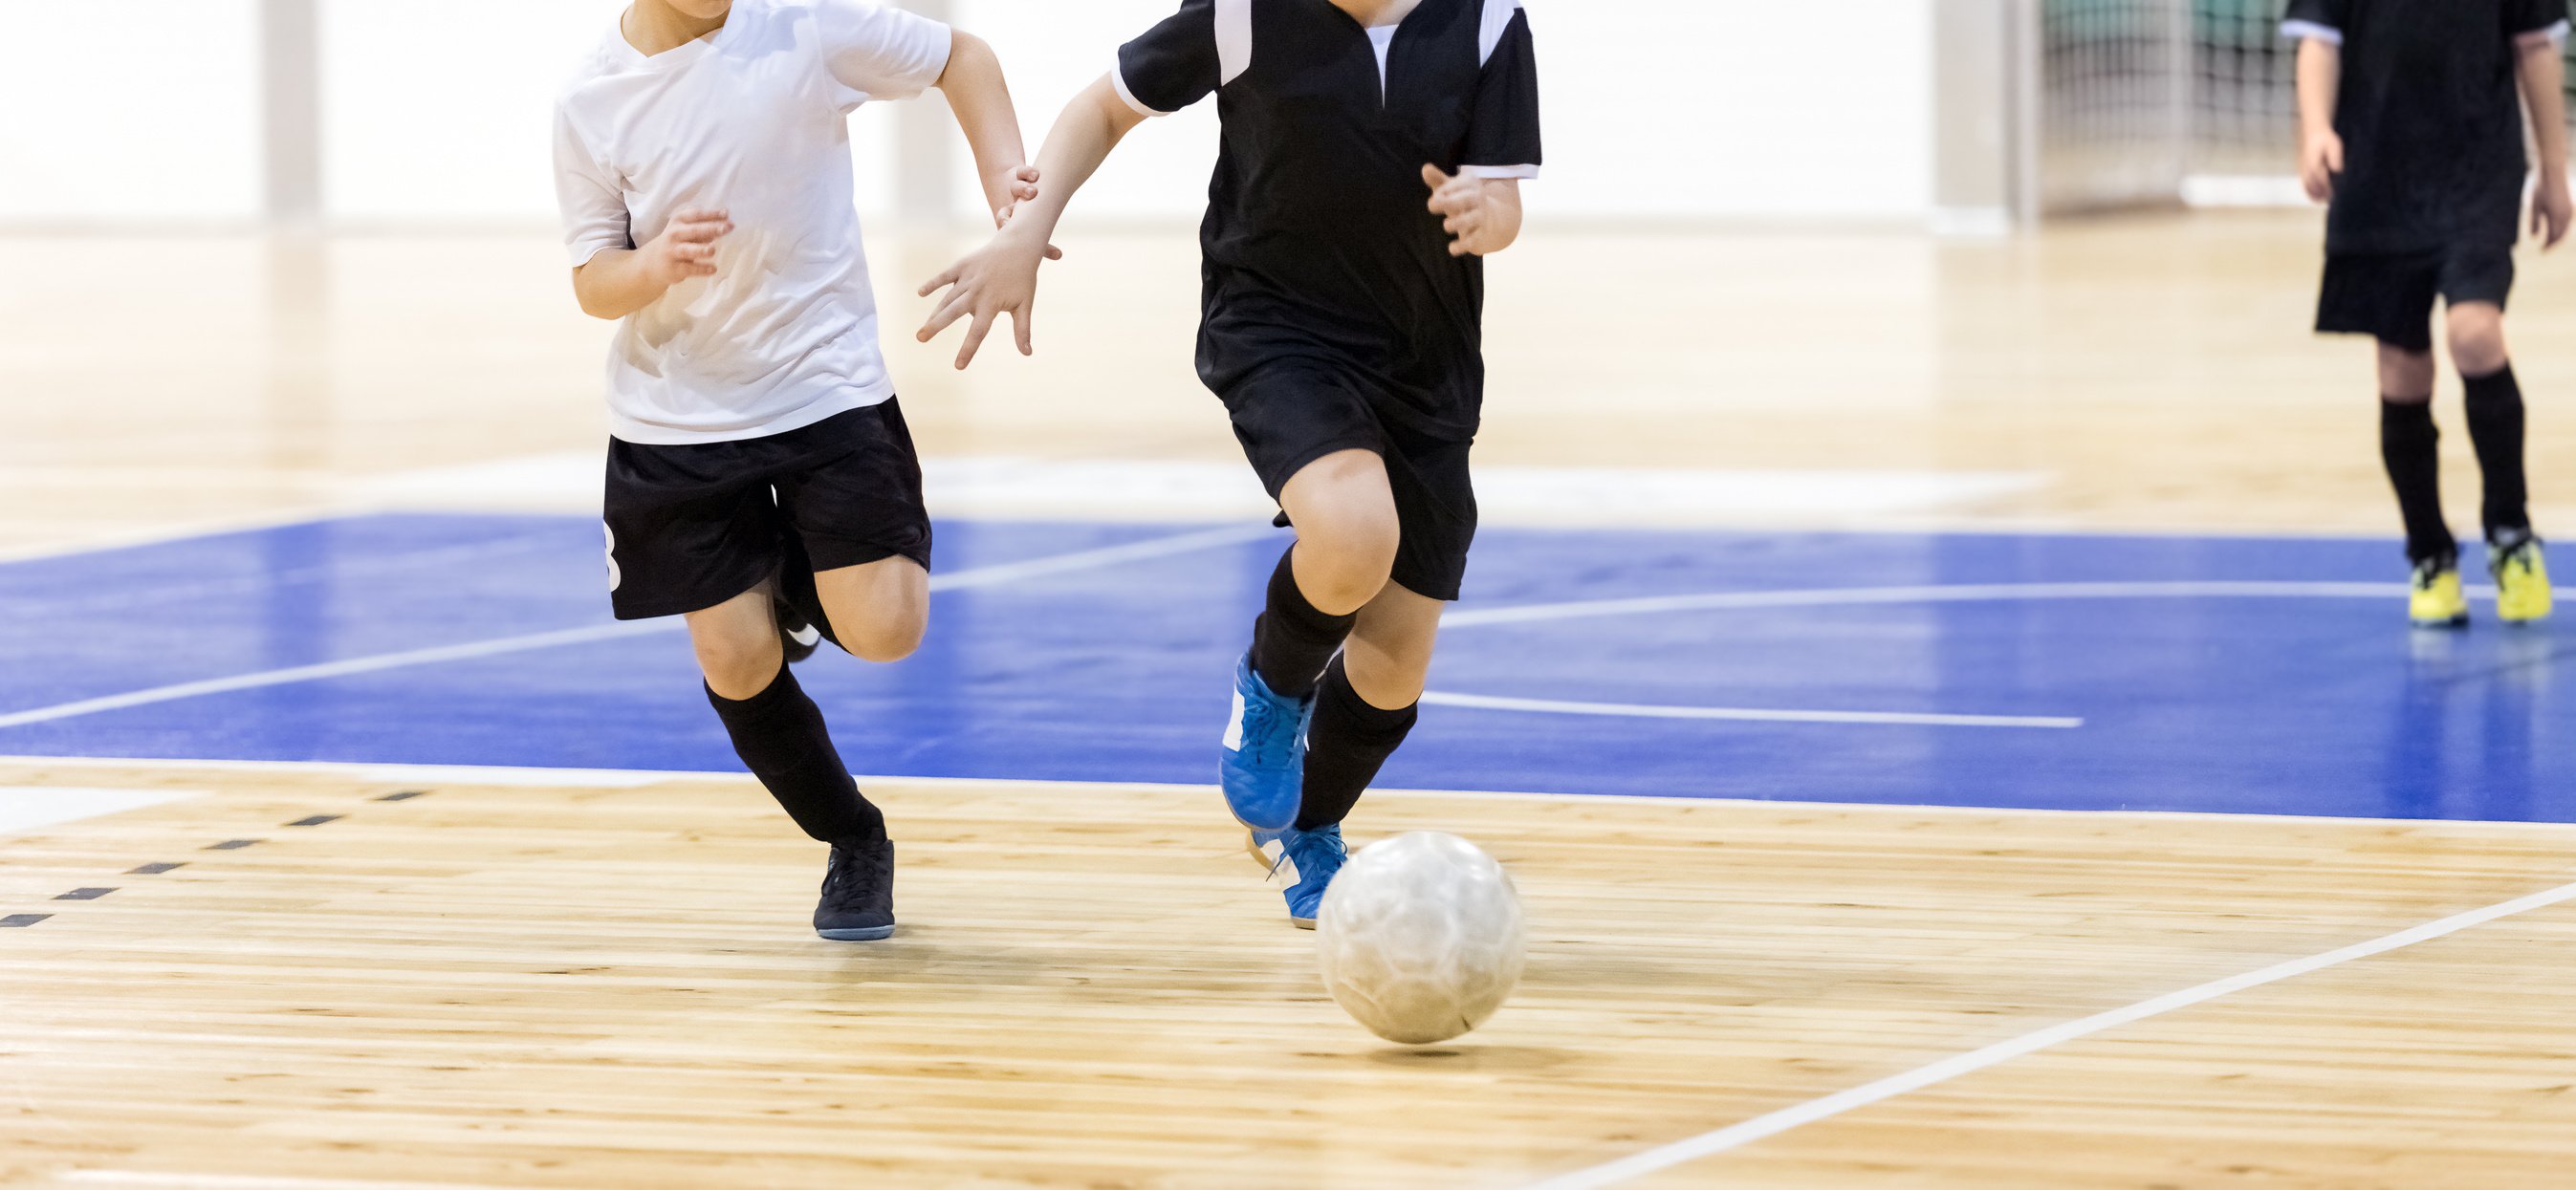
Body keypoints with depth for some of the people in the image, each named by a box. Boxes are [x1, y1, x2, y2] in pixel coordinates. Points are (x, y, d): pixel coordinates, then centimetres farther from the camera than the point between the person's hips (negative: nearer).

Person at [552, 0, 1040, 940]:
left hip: (827, 387, -1)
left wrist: (1005, 178, -12)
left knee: (883, 632, -14)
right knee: (736, 660, -1)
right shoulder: (589, 105, -8)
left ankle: (806, 596, 22)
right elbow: (593, 282, -2)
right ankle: (854, 847, 23)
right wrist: (659, 264, -25)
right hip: (676, 415, 1)